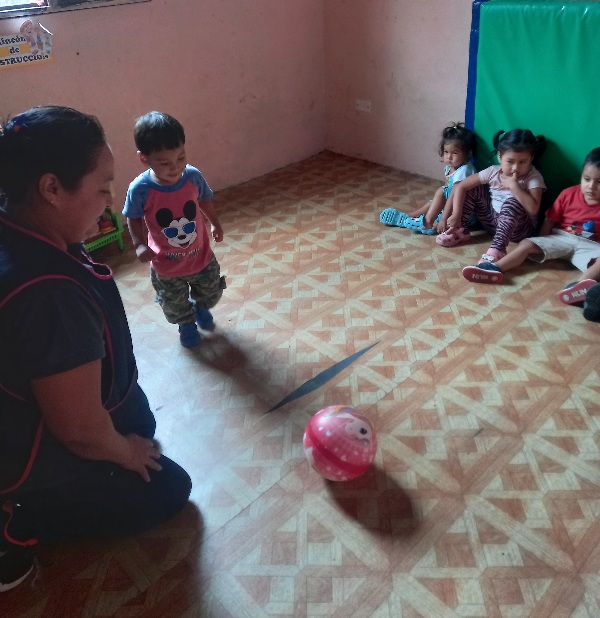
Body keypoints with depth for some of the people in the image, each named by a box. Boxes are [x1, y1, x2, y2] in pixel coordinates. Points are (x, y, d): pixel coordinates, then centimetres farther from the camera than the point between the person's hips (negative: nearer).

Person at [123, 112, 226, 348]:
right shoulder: (140, 189, -28)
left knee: (211, 294, 25)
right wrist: (140, 245, -21)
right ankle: (187, 324, 56)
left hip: (201, 256, 2)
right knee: (175, 306, 22)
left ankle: (200, 306, 61)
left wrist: (215, 223, 10)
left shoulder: (193, 176, -21)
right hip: (166, 266, -1)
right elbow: (134, 218, -9)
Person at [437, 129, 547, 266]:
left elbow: (533, 208, -32)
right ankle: (459, 230, -3)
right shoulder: (493, 171, -10)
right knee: (473, 189, -7)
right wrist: (456, 216, -19)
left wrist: (514, 185, -32)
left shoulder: (534, 177, -18)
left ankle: (496, 251, -49)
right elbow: (461, 187, -11)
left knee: (512, 202, -36)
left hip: (518, 228, -4)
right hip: (493, 221, 4)